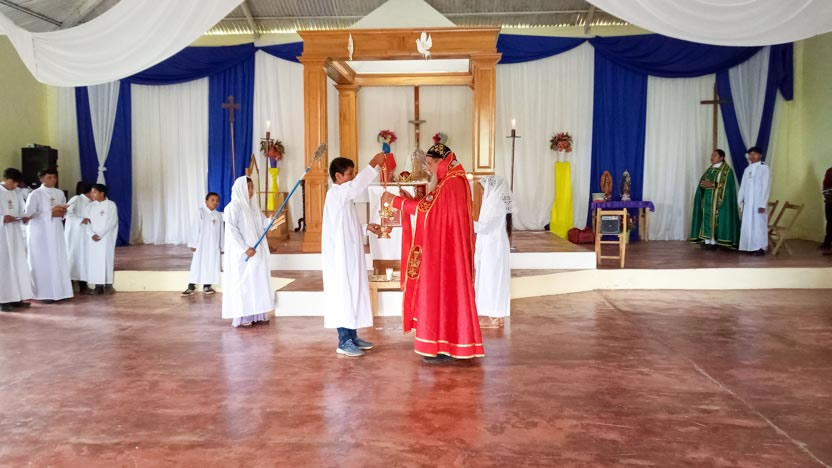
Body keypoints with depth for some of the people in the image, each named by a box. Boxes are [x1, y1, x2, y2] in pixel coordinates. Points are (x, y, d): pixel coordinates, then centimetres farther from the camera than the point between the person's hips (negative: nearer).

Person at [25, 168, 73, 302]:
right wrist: (50, 213, -20)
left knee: (59, 261, 5)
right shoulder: (35, 194, -8)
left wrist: (62, 212, -6)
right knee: (43, 262, -3)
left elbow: (64, 210, 18)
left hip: (56, 232, 5)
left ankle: (60, 291, 12)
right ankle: (45, 293, 1)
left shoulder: (60, 193, 9)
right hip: (41, 233, -5)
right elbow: (29, 214, -14)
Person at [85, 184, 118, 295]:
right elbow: (88, 222, 5)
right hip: (92, 239, 4)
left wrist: (100, 234, -15)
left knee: (106, 260, -4)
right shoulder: (90, 206, 10)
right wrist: (91, 234, -11)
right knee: (94, 261, 2)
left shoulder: (111, 205, -3)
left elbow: (111, 222, -10)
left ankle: (108, 285, 2)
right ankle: (98, 285, 6)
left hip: (106, 238, -4)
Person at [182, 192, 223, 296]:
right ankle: (191, 286, 5)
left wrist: (221, 247, 7)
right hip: (201, 244, -3)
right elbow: (196, 229, -5)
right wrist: (193, 244, -7)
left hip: (213, 245, 3)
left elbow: (221, 232, 8)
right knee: (197, 264, -1)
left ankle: (207, 286, 16)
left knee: (211, 265, 5)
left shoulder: (219, 215, 5)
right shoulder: (201, 212, -4)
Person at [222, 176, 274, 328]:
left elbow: (263, 224, 9)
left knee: (257, 282, 8)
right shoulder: (233, 206, -10)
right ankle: (241, 317, 2)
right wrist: (245, 248, -20)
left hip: (257, 251, 7)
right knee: (243, 283, -4)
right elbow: (232, 230, -16)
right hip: (241, 253, -7)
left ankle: (256, 315, 15)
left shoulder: (253, 205, 12)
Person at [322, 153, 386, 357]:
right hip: (341, 256, -10)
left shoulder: (343, 196, 16)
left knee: (353, 294, 13)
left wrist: (367, 227, 11)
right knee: (344, 296, -5)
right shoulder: (336, 194, -15)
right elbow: (357, 186, -34)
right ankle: (344, 342, 2)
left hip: (349, 255, 10)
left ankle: (352, 336, 22)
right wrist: (373, 164, -30)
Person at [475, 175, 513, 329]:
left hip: (493, 248, -10)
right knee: (494, 280, 13)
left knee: (492, 280, -3)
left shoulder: (496, 203, -18)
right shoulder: (496, 201, 12)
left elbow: (484, 227, -21)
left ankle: (495, 318, 4)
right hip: (492, 247, 10)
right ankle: (496, 315, 19)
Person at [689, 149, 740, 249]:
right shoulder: (710, 169, 17)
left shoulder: (726, 170, -4)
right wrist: (703, 184, -8)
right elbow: (703, 181, 14)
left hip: (718, 199, -7)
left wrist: (712, 185, -22)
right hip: (707, 199, 7)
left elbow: (726, 185, -14)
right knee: (707, 218, 4)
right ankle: (707, 240, 5)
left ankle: (714, 241, -7)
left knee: (715, 218, -8)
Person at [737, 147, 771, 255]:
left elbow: (766, 187, -11)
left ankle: (760, 248, -1)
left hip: (758, 202, -6)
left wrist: (762, 204, -17)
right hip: (748, 202, 6)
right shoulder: (747, 169, 13)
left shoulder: (764, 168, -6)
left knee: (759, 224, -4)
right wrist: (739, 201, 9)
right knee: (747, 224, 5)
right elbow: (743, 186, 14)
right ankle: (750, 247, 11)